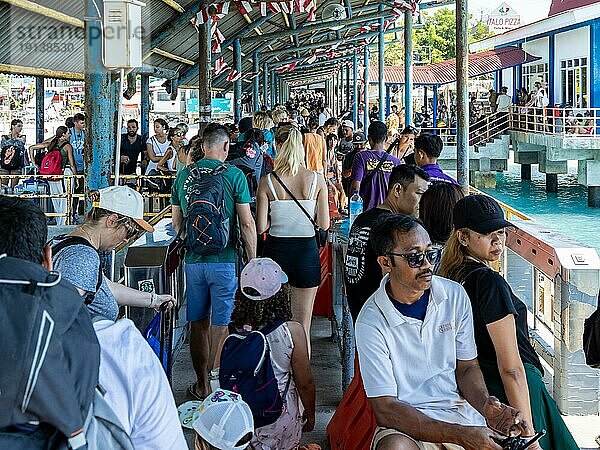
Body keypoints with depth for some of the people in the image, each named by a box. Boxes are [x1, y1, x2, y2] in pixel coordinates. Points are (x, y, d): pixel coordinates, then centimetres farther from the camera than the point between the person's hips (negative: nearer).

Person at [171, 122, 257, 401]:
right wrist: (252, 261, 1)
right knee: (220, 324, 4)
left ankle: (202, 386, 20)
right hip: (224, 260, -3)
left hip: (193, 260, 4)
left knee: (198, 323, 13)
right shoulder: (233, 175, -7)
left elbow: (176, 222, 12)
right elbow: (246, 224, -8)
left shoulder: (184, 175, 5)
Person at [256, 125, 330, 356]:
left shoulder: (267, 181, -8)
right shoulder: (317, 180, -6)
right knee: (302, 327, 9)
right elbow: (324, 224, -5)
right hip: (307, 250, 0)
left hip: (276, 251, 0)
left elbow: (261, 227, -8)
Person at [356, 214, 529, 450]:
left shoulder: (454, 295, 1)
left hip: (461, 412, 4)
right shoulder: (372, 322, -13)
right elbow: (385, 410, -15)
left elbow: (467, 367, 11)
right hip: (407, 422, -4)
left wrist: (485, 404, -12)